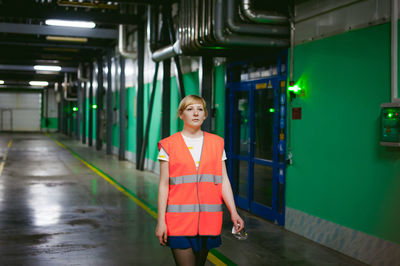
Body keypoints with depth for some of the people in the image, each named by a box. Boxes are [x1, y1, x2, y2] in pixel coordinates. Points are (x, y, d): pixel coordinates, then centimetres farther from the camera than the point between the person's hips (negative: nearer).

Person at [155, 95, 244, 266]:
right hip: (180, 219, -3)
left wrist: (233, 213, -3)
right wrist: (161, 221, -4)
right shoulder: (169, 145, 1)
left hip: (208, 219, 3)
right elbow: (163, 185, 0)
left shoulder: (216, 143, 8)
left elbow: (224, 181, 6)